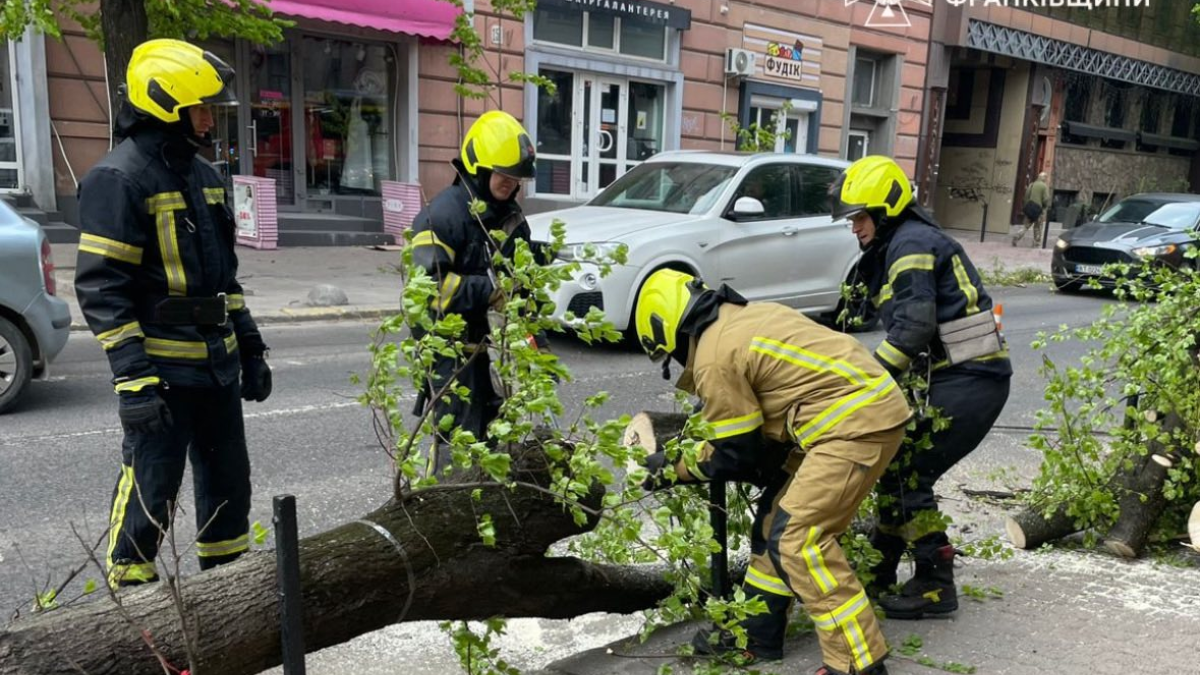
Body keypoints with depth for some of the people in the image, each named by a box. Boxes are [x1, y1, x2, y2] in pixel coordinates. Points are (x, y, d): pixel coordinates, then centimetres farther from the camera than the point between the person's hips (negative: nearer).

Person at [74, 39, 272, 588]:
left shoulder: (202, 175, 14)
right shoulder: (118, 178, -12)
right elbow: (101, 288, -17)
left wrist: (251, 350, 16)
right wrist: (133, 377, -22)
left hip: (216, 366, 9)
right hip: (161, 370, -8)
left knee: (229, 481, 17)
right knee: (150, 489, -1)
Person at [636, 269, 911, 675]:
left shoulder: (714, 356, -14)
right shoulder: (745, 318, 13)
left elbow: (735, 452, -6)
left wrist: (673, 470, 8)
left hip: (858, 421, -10)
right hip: (865, 409, 10)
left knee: (798, 538, -11)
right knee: (777, 518, 14)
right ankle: (758, 634, 26)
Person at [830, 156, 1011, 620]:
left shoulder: (911, 243, -12)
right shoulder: (901, 245, 19)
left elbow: (913, 326, -24)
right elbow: (912, 323, 15)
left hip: (969, 380, -10)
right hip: (960, 376, 10)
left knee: (909, 475, -8)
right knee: (897, 465, 13)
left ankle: (936, 585, 2)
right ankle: (880, 571, 24)